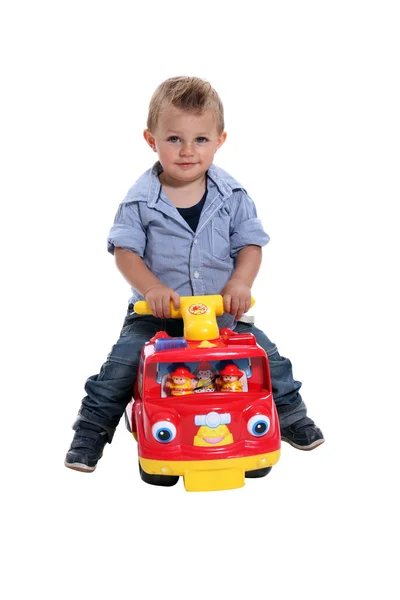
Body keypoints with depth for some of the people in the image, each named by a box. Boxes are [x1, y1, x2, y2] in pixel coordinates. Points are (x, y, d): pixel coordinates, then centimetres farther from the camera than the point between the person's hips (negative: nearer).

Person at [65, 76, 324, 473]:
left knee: (266, 356, -6)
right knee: (122, 362, -15)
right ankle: (90, 432, 5)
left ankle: (290, 414, 20)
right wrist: (151, 288, -25)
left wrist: (240, 283, -18)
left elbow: (250, 244, 1)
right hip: (156, 311, -1)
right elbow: (125, 251, -8)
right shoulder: (141, 199, -8)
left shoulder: (232, 195, -3)